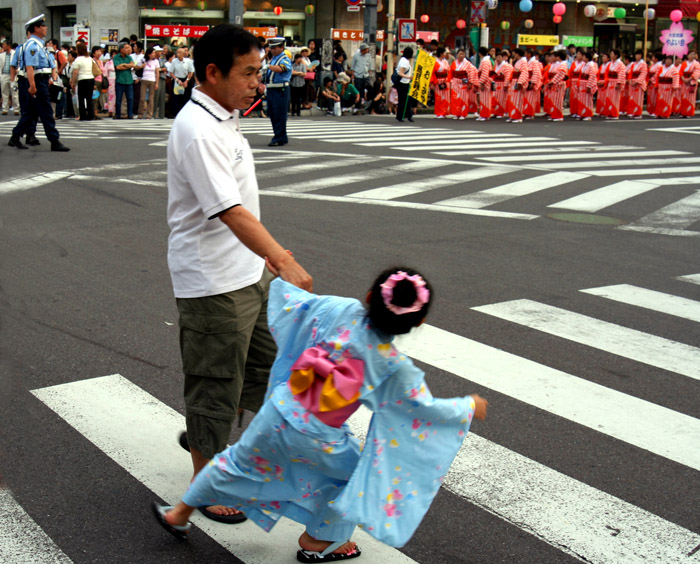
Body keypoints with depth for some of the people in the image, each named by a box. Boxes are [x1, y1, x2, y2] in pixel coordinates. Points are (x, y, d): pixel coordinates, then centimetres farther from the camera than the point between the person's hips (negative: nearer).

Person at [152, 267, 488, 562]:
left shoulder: (339, 310, -12)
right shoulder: (395, 368, -17)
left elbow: (288, 303, 1)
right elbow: (427, 408, -5)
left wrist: (281, 279, 22)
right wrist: (469, 407, 12)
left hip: (276, 414, 4)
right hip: (314, 438, -4)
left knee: (240, 462, 27)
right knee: (358, 474, 23)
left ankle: (179, 514, 45)